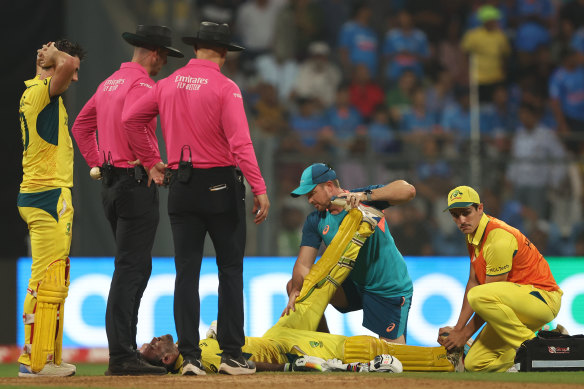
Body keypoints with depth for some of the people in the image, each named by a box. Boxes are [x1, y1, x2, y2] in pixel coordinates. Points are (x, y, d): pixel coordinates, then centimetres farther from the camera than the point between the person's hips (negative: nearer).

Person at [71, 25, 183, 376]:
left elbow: (81, 126, 23)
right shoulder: (142, 84, -12)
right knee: (132, 268, -10)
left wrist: (98, 165, 19)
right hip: (136, 181, -10)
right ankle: (122, 356, -12)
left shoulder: (110, 83, 17)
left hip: (110, 183, 10)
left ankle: (125, 349, 15)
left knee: (136, 267, 15)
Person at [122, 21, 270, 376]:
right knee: (230, 269, 4)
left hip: (181, 185, 4)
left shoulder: (168, 85, 6)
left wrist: (151, 161, 17)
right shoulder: (224, 88, -10)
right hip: (220, 185, -4)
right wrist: (259, 189, -19)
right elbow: (240, 142, -18)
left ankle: (190, 356, 1)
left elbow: (131, 119, 13)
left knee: (187, 271, 5)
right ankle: (232, 355, 1)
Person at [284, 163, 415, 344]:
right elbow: (303, 264, -9)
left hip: (391, 289, -5)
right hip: (354, 287, 5)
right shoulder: (315, 222, -2)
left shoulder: (365, 198, -16)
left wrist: (365, 196, -39)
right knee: (295, 285, -7)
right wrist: (296, 291, -27)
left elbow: (407, 190, -30)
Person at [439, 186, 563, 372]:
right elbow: (473, 282, 13)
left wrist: (465, 334, -12)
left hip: (543, 297, -9)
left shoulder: (500, 238, -20)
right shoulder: (473, 234, 9)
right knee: (473, 364, -5)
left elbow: (488, 298, -18)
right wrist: (458, 328, 7)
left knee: (479, 295, -36)